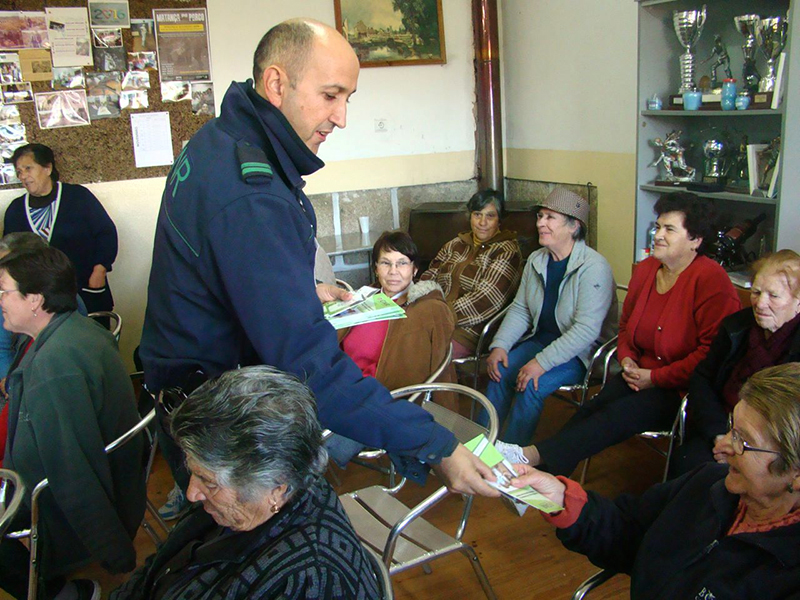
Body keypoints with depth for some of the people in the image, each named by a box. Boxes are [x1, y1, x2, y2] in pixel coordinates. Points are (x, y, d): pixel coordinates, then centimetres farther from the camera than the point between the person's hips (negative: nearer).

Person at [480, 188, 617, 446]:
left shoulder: (594, 267, -21)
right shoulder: (536, 260, 4)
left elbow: (587, 330, -27)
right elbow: (520, 310, 8)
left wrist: (542, 362, -31)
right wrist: (500, 345, -8)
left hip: (584, 352, -7)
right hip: (543, 338, 7)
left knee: (532, 385, -27)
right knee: (500, 370, -15)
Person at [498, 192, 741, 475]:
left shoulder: (711, 280, -14)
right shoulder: (645, 269, 9)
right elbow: (626, 323, 23)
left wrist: (656, 377, -17)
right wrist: (627, 358, 3)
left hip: (683, 389, -6)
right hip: (641, 375, 7)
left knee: (617, 415, -28)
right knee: (592, 408, -21)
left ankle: (535, 456, -35)